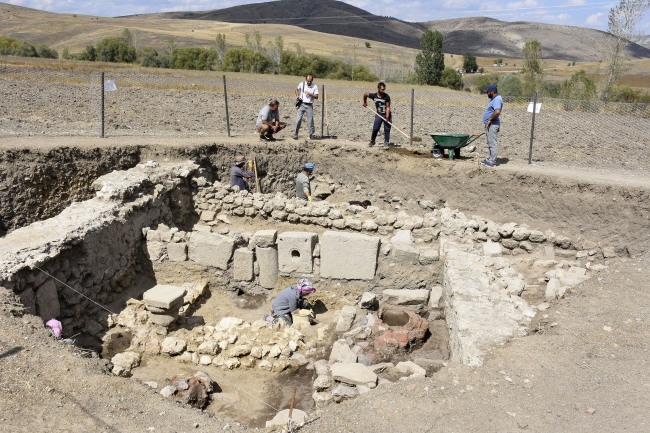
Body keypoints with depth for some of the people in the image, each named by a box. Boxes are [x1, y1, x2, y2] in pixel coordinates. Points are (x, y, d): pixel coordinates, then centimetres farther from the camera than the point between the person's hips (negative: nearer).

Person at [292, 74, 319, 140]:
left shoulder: (315, 86, -2)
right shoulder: (302, 84, 2)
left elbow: (316, 97, -6)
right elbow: (297, 89, 21)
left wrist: (309, 94, -18)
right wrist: (297, 95, 5)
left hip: (309, 105, -1)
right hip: (301, 104, 1)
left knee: (310, 121, 0)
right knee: (298, 120, -5)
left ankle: (312, 135, 12)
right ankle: (295, 135, 0)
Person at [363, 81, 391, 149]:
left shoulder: (387, 97, -16)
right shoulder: (374, 96, -10)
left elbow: (388, 107, -15)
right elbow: (365, 94, 7)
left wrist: (387, 117, -24)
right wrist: (365, 102, 17)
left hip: (387, 115, -2)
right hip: (379, 115, 2)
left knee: (387, 129, -3)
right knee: (375, 129, 0)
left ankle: (386, 143, 6)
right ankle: (372, 141, 19)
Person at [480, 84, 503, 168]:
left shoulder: (497, 99, -17)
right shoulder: (494, 99, 17)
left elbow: (497, 111, -33)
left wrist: (490, 119, -22)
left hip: (492, 125, -11)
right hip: (490, 125, 11)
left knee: (492, 144, -7)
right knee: (490, 143, 15)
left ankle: (492, 162, -5)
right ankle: (489, 159, 22)